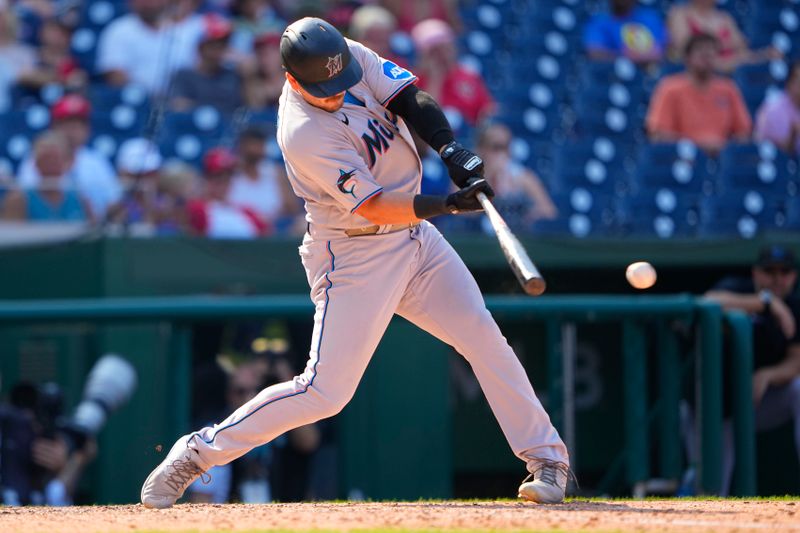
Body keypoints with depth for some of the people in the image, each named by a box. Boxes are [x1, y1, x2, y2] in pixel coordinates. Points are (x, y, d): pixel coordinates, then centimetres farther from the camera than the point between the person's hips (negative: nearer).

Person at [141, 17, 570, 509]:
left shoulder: (352, 57, -7)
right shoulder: (303, 134, -26)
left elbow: (411, 100, -10)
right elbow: (373, 207, -28)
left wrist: (453, 150, -28)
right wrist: (446, 205, -40)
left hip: (416, 241, 7)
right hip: (355, 257, -7)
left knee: (484, 338, -4)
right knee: (326, 391, -9)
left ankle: (547, 457, 6)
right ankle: (198, 452, 5)